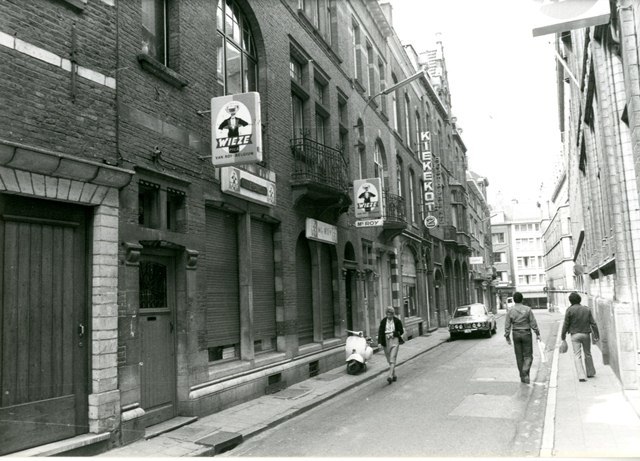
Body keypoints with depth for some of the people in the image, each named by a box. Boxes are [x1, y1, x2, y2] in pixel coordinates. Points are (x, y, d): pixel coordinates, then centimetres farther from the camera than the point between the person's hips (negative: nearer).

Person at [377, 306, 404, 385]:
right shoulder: (383, 321, 2)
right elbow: (380, 332, 0)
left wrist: (393, 333, -12)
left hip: (394, 341, -3)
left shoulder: (397, 321, -4)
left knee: (392, 358, -14)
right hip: (386, 341, 3)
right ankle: (394, 375, 25)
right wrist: (379, 342, -11)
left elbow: (401, 331, 3)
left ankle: (390, 376, -22)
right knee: (389, 360, 10)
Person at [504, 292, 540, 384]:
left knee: (519, 357, 11)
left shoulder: (510, 311, -4)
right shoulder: (527, 309, -9)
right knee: (528, 356, 5)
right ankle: (525, 372, -16)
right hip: (526, 333, -2)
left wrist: (507, 337, 4)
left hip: (516, 334, 2)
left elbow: (507, 325, -4)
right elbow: (533, 323, -7)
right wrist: (537, 333, 3)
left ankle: (522, 377, 17)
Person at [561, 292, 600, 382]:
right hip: (586, 334, 3)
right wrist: (596, 335, 7)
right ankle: (590, 373, 30)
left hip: (575, 335, -3)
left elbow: (566, 324, -7)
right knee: (588, 354, 19)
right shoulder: (587, 309, 3)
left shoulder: (569, 310, -8)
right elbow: (593, 323, 2)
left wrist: (563, 336, 2)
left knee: (577, 355, -1)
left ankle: (581, 376, -9)